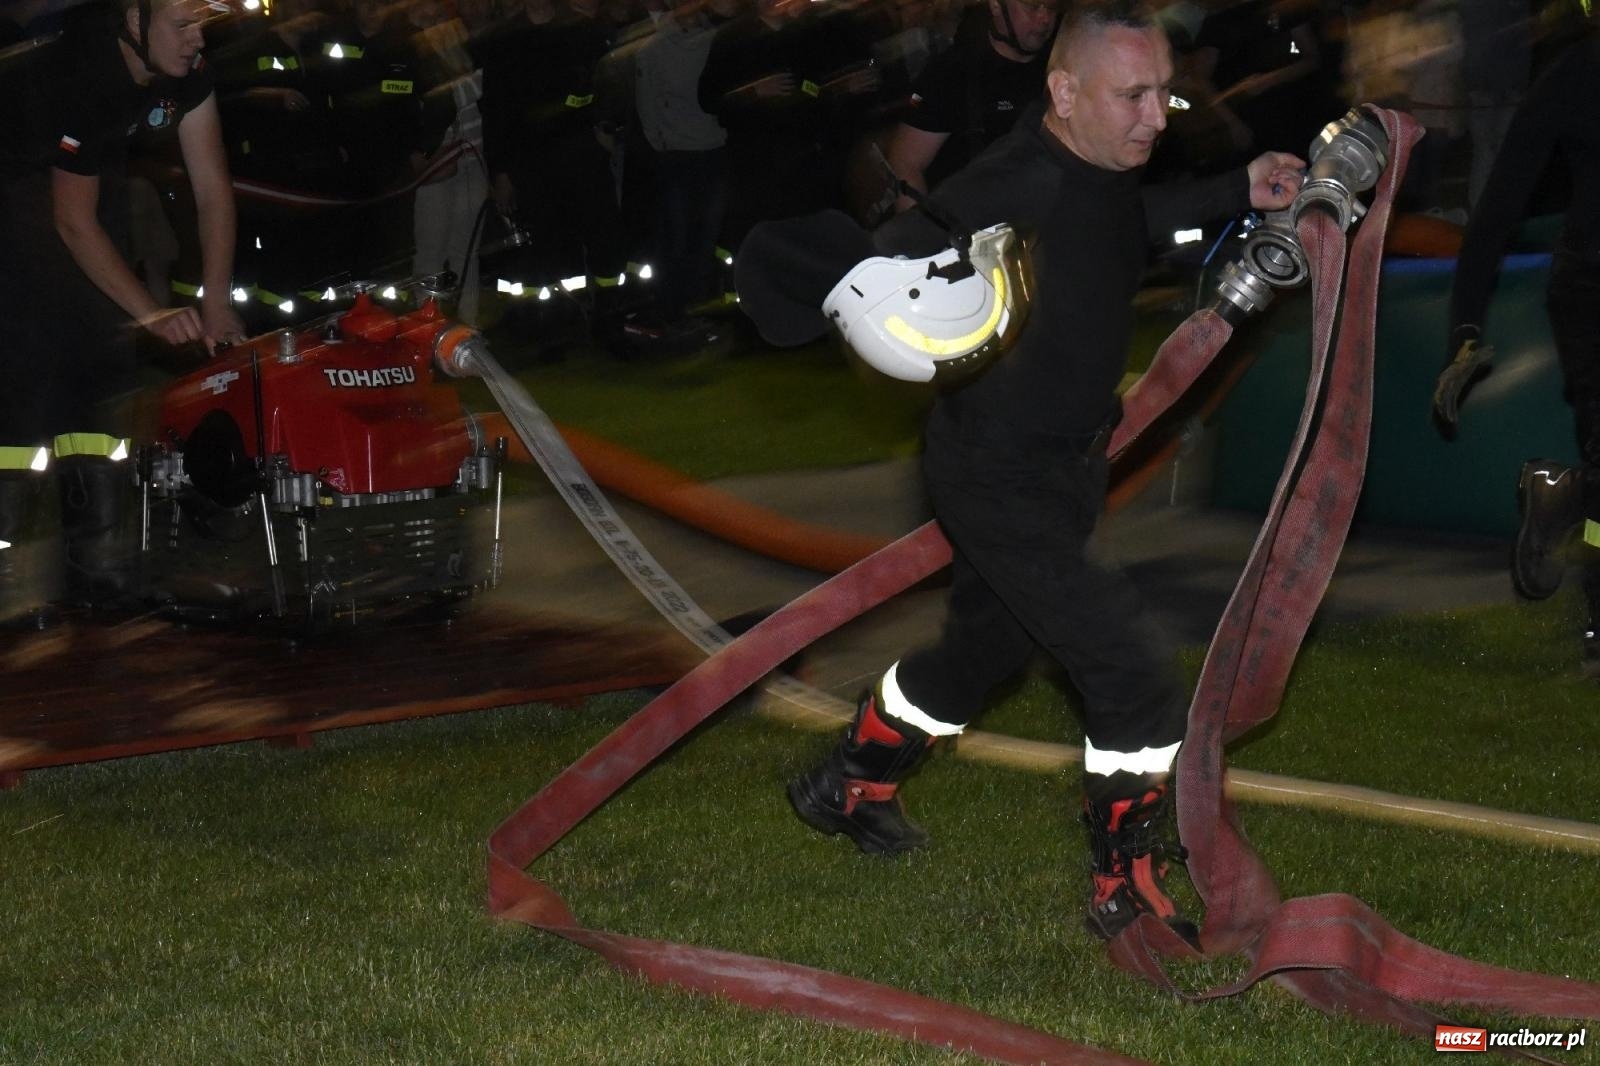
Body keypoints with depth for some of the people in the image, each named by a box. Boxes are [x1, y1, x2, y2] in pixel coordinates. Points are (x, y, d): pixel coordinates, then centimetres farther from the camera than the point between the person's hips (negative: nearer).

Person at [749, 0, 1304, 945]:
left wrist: (1238, 192, 12)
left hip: (1064, 466, 10)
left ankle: (846, 787, 48)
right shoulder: (1022, 184, -28)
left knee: (986, 647, 26)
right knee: (1137, 673, -12)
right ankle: (1128, 893, 6)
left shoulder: (1110, 168, -1)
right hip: (1001, 478, -10)